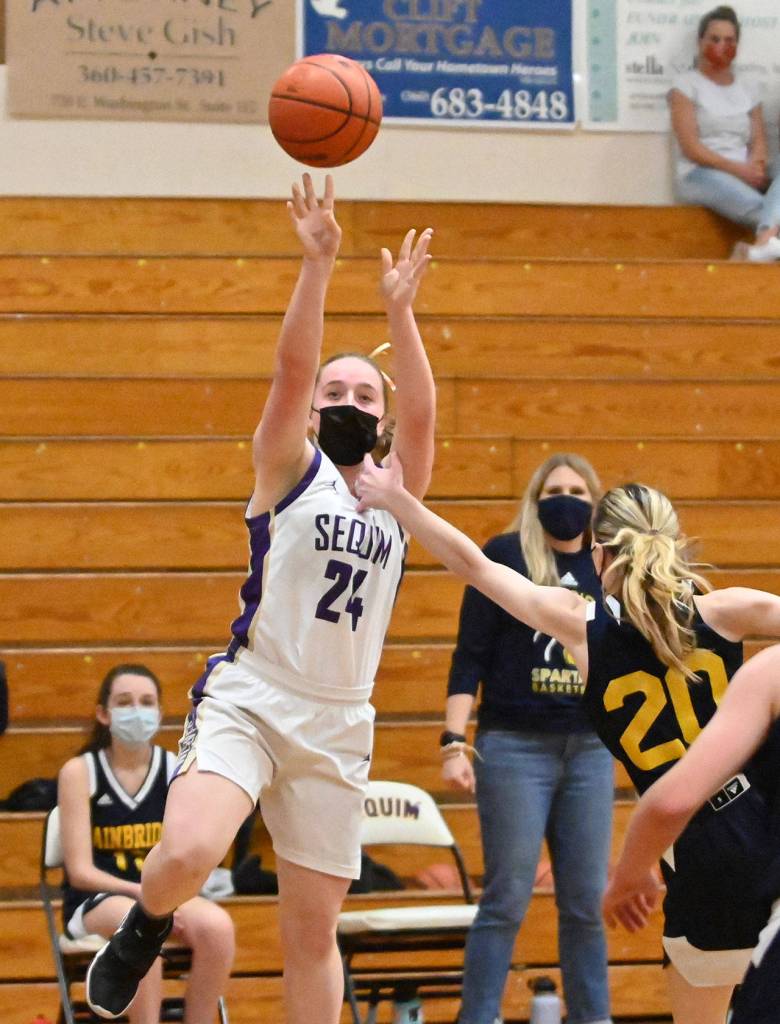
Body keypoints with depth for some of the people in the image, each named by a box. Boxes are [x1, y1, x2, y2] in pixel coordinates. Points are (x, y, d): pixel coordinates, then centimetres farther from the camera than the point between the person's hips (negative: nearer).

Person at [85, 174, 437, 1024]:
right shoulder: (289, 470, 3)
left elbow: (421, 413, -8)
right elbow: (291, 367, -12)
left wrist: (399, 310, -21)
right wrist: (317, 263, -24)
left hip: (338, 725, 3)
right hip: (247, 699, -3)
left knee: (312, 931, 5)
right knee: (188, 855, -27)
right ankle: (144, 929, 6)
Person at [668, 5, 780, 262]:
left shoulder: (746, 91, 20)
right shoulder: (686, 85, 3)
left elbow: (759, 142, 9)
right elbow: (690, 147, -7)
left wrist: (755, 168, -17)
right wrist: (738, 169, -16)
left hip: (744, 178, 4)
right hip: (699, 175, -4)